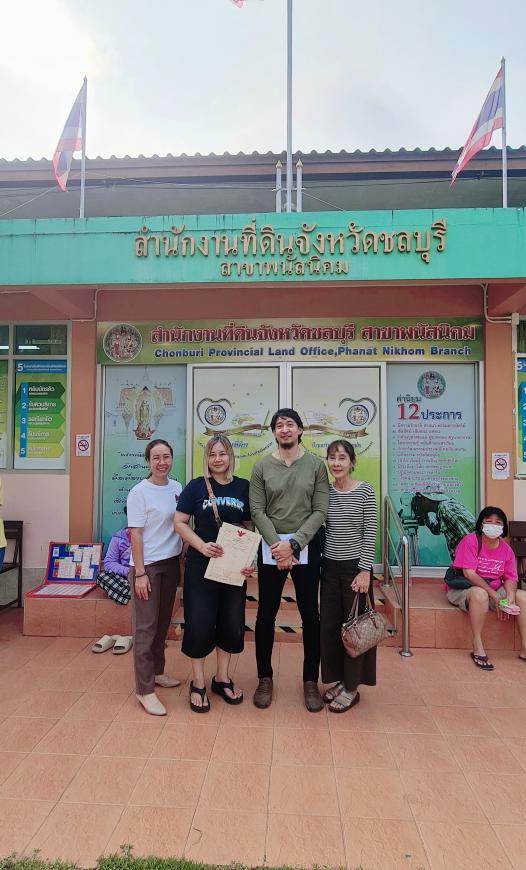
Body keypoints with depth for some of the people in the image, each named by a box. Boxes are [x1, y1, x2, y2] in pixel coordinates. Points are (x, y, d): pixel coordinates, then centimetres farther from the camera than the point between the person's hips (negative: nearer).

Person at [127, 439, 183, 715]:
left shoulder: (177, 488, 3)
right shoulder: (139, 492, -13)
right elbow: (135, 534, -13)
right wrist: (139, 573, -15)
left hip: (171, 562, 6)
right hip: (148, 565, -6)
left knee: (163, 622, 17)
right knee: (146, 626, 0)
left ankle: (156, 672, 35)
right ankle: (144, 689, 10)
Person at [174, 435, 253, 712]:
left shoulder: (243, 487, 2)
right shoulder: (196, 486, -4)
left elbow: (249, 526, 7)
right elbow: (179, 522, -4)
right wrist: (202, 545, -18)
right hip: (201, 564, -2)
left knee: (231, 622, 11)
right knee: (199, 622, 3)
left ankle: (222, 678, 32)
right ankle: (198, 683, 24)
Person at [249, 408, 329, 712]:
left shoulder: (316, 465, 0)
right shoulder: (262, 466, 1)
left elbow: (320, 511, -5)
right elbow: (257, 511, -4)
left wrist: (294, 544, -14)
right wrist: (277, 544, -15)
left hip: (307, 546, 0)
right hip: (271, 547, 1)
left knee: (311, 616, 8)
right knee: (266, 615, 9)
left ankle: (311, 681, 25)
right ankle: (265, 678, 28)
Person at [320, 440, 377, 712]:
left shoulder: (364, 491, -8)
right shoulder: (325, 492, 3)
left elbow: (370, 534, -9)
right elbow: (322, 530, 9)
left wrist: (365, 570, -12)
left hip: (355, 567, -4)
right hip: (330, 567, 4)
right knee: (328, 625, 10)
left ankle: (352, 687, 22)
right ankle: (339, 679, 29)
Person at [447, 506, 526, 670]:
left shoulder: (506, 549, 5)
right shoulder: (470, 541, -14)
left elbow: (510, 578, 1)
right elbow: (469, 574, -21)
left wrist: (510, 596, -21)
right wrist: (494, 596, -26)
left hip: (495, 590, 6)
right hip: (463, 589, -6)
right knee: (479, 594, -38)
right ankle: (478, 648, -28)